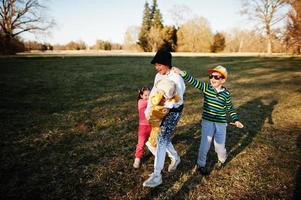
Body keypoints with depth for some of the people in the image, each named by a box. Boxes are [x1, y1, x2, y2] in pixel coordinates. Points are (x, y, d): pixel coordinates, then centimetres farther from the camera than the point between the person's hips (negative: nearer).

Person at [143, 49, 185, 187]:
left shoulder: (176, 78, -18)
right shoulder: (158, 76, 5)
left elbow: (179, 101, -20)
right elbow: (153, 93, 5)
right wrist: (148, 110, -5)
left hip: (173, 112, -7)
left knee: (161, 140, -12)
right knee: (163, 138, 14)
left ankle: (157, 175, -6)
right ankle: (175, 158, 41)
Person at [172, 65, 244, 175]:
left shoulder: (226, 94, -4)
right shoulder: (206, 87, -8)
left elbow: (230, 108, 8)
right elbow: (193, 81, -19)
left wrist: (235, 120, 1)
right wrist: (181, 73, -31)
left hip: (221, 124, 1)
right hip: (207, 122, 0)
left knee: (219, 146, 10)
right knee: (204, 145, 2)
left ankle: (222, 160, 45)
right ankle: (201, 165, 27)